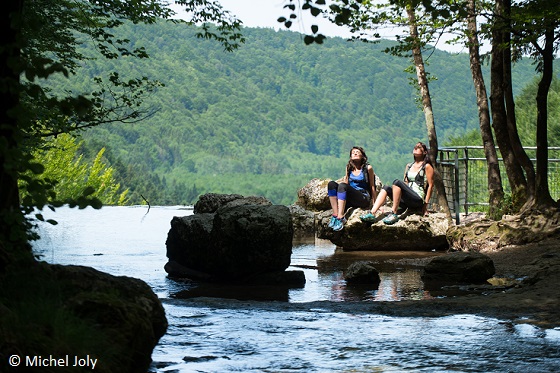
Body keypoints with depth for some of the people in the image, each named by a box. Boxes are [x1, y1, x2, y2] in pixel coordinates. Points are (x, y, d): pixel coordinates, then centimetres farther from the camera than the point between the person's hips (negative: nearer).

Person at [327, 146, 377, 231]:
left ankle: (340, 218, -41)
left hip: (364, 199, -5)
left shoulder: (368, 168, 3)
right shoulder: (349, 168, 16)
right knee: (331, 184, -17)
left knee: (342, 186, -30)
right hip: (350, 200, 5)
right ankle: (335, 214, -31)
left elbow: (372, 186, 5)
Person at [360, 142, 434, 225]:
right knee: (386, 188, -14)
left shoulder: (427, 167, 3)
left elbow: (430, 185, -2)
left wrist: (426, 204, -8)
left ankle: (394, 214, -32)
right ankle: (372, 213, -32)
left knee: (397, 182, -27)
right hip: (406, 201, 7)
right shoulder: (409, 166, 23)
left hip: (418, 200, -7)